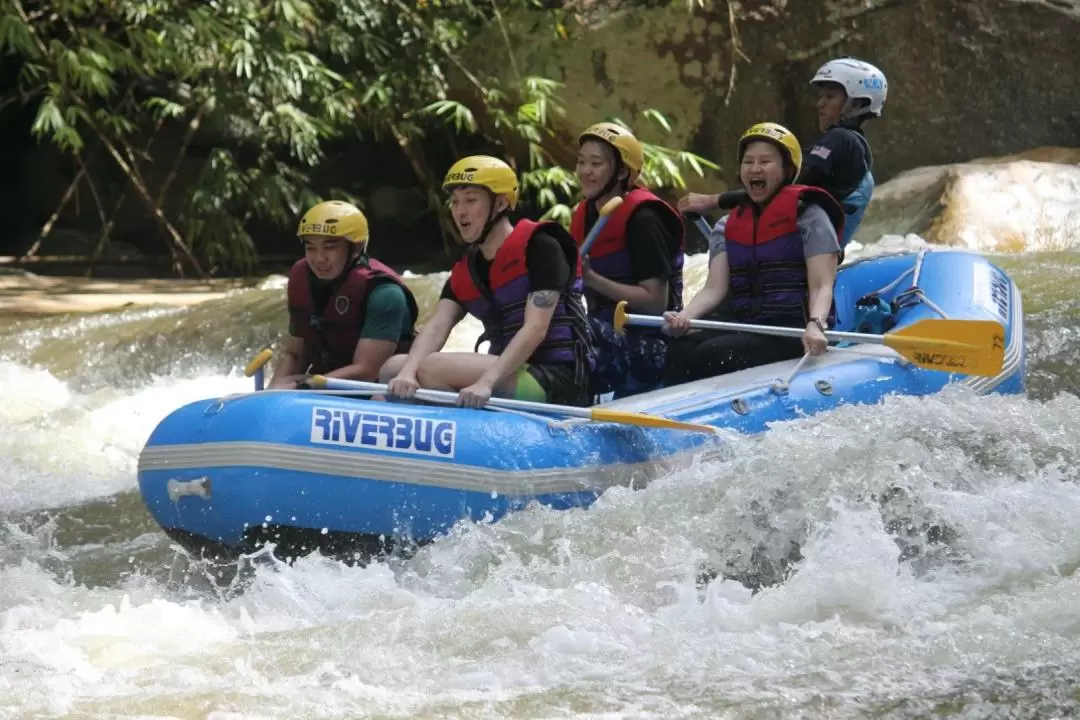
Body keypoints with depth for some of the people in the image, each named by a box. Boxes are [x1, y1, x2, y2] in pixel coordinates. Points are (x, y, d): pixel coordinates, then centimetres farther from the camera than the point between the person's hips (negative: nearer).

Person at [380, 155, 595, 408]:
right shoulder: (464, 272, 14)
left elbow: (535, 329, -17)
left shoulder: (540, 247, -7)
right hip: (508, 376, 8)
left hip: (556, 382, -8)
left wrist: (486, 383, -30)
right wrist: (407, 373, -24)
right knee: (393, 368, 0)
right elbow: (437, 326, -2)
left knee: (433, 368, -25)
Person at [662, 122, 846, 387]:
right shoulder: (729, 227, 19)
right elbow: (715, 288, 6)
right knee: (680, 351, -26)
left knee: (710, 355, -31)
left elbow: (821, 286, -7)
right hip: (740, 329, 5)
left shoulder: (808, 216, 3)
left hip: (792, 333, -5)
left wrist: (815, 325, -29)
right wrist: (684, 316, -16)